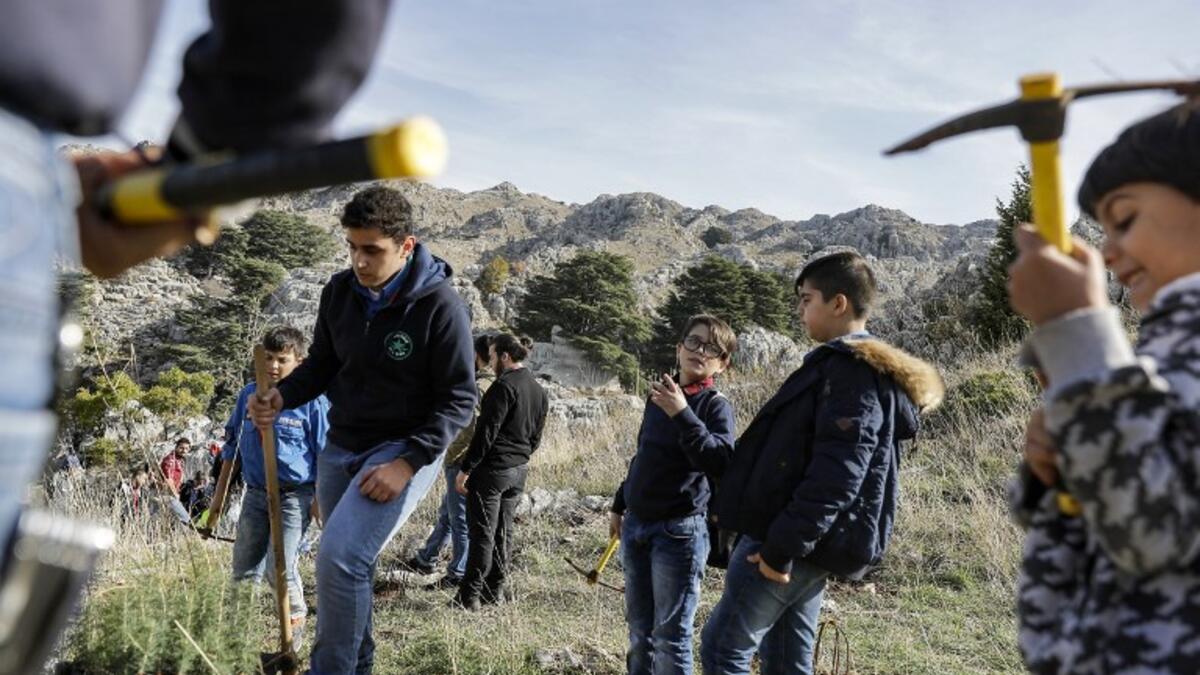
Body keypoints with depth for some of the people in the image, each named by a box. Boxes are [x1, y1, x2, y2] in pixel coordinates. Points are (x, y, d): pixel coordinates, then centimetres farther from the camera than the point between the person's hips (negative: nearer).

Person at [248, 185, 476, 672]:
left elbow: (458, 399, -15)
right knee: (348, 564, 16)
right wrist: (282, 397, -10)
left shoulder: (441, 307, -19)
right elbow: (321, 365, 10)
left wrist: (409, 463, -23)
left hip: (406, 449, -6)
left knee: (340, 557, -21)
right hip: (340, 447, 6)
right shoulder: (339, 291, -2)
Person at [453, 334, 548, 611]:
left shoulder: (504, 386, -16)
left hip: (492, 469, -8)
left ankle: (469, 595, 4)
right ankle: (495, 591, 20)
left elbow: (486, 432, -18)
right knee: (503, 532, 14)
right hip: (519, 471, 8)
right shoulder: (539, 391, 11)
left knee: (482, 533, -2)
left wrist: (466, 470, -15)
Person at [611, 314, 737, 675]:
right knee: (639, 632, 16)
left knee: (671, 636, 0)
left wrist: (682, 413, -29)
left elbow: (718, 461, -25)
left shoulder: (715, 404, -9)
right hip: (636, 524, 7)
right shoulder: (659, 394, 9)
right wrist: (620, 506, 22)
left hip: (680, 530, -6)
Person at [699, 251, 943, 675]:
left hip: (794, 546, -10)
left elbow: (834, 475, -25)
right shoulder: (863, 368, 16)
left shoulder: (852, 373, -17)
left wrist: (782, 546, -23)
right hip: (808, 544, 10)